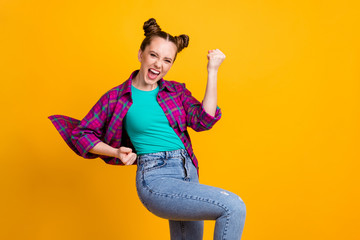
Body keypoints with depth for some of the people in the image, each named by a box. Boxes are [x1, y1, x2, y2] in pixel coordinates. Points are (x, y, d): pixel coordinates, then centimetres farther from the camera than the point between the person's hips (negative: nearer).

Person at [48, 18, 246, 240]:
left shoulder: (177, 91, 11)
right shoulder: (116, 97, 1)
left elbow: (203, 121, -5)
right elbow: (81, 134, 8)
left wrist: (212, 72, -7)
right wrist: (116, 151, -6)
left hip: (189, 173, 6)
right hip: (156, 179, -6)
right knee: (234, 207, -22)